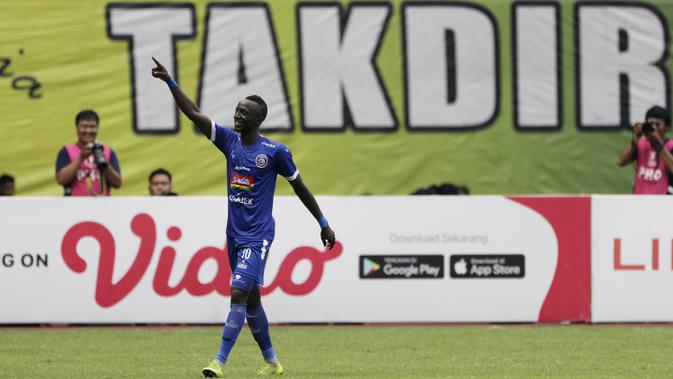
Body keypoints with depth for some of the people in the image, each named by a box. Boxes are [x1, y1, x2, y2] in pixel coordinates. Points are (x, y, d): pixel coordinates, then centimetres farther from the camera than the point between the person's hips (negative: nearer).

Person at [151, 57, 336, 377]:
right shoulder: (229, 140, 4)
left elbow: (300, 187, 2)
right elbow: (194, 113, -2)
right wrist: (170, 82, -11)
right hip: (234, 233, 6)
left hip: (257, 236, -6)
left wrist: (323, 224, 7)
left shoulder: (275, 152, -8)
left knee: (239, 294, -16)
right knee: (250, 299, 12)